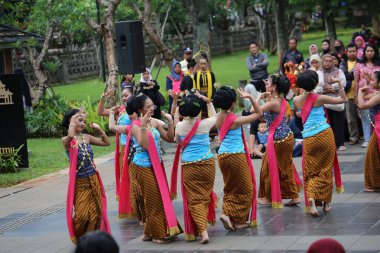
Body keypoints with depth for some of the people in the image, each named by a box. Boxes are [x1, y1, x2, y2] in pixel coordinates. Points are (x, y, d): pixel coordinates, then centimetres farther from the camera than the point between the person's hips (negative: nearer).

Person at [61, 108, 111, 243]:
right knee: (82, 215, -7)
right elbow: (71, 136, -35)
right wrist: (74, 118, -22)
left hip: (93, 180, 5)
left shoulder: (87, 137, 4)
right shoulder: (66, 140, -11)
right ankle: (78, 239, 19)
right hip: (79, 182, -5)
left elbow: (107, 143, 12)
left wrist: (99, 129, -1)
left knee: (96, 213, 2)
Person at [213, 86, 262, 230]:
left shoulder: (218, 118, -1)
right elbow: (258, 113, -12)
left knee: (230, 188, 20)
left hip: (222, 155, 7)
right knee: (245, 189, 7)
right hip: (236, 155, -7)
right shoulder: (235, 120, -18)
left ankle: (227, 212, 4)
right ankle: (238, 220, 5)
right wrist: (250, 97, -14)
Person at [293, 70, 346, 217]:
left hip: (309, 139, 2)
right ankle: (326, 202, 15)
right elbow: (343, 99, 2)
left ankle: (311, 197, -17)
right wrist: (339, 82, 5)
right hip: (325, 135, -2)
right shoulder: (319, 99, -7)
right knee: (325, 170, 10)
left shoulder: (296, 100, 1)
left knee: (311, 172, 7)